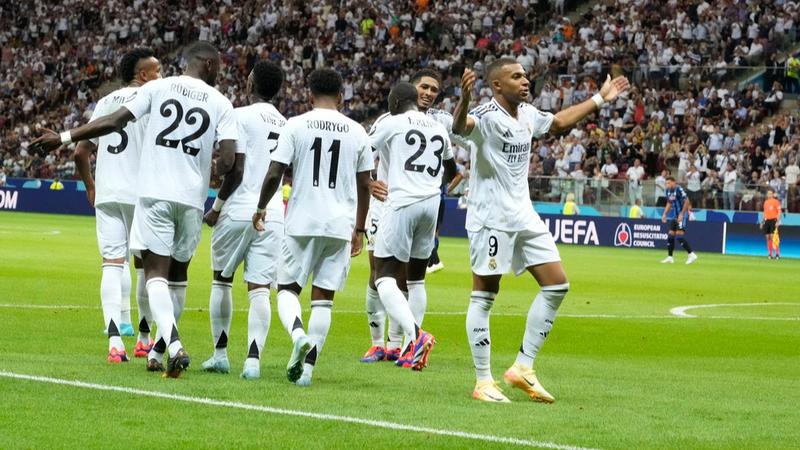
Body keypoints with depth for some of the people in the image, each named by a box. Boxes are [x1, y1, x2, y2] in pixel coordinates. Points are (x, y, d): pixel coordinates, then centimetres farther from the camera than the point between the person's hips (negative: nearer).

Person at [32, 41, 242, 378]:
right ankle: (160, 349, 23)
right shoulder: (221, 103, 4)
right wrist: (222, 201, 15)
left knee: (156, 271, -4)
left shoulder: (159, 88, 4)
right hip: (192, 198, 1)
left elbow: (115, 121, -1)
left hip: (154, 192, -1)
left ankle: (173, 344, -25)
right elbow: (229, 162, -4)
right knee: (177, 273, 16)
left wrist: (63, 138, 6)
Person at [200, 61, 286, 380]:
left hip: (238, 210, -4)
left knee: (221, 279, 13)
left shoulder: (241, 116, -7)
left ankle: (220, 353, 15)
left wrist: (217, 208, -5)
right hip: (273, 214, 4)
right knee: (259, 289, -1)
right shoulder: (286, 124, 13)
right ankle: (253, 359, -13)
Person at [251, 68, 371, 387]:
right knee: (323, 298, 7)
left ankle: (298, 334, -21)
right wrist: (359, 229, 19)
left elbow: (274, 175, -5)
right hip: (341, 226, 2)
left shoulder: (296, 126, -3)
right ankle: (308, 367, 2)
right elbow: (364, 185, 9)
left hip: (302, 223, -2)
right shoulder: (357, 132, 5)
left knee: (288, 288, 9)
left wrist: (261, 208, 12)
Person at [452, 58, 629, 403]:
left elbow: (559, 122, 31)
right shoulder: (486, 115, -15)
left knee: (557, 285, 5)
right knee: (483, 298, -3)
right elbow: (460, 126, -38)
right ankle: (483, 382, 2)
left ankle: (523, 368, 10)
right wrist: (464, 99, -59)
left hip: (524, 216, 9)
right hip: (491, 218, -9)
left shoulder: (527, 114, 10)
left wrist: (599, 99, 34)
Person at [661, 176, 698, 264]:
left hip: (682, 215, -9)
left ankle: (691, 254, -12)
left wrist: (681, 214, -22)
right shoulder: (668, 191, 10)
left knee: (679, 235, -17)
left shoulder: (679, 189, -17)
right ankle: (669, 257, 14)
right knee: (670, 235, 7)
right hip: (675, 216, 9)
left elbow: (686, 201, -20)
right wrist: (665, 214, 13)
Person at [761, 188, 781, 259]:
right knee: (767, 237, 3)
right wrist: (762, 222, 20)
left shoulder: (776, 201, -4)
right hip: (767, 221, 7)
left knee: (773, 237, -14)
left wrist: (778, 221, -18)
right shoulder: (766, 202, 16)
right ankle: (770, 254, 8)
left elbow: (779, 212, -8)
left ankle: (777, 254, -12)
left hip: (773, 220, -7)